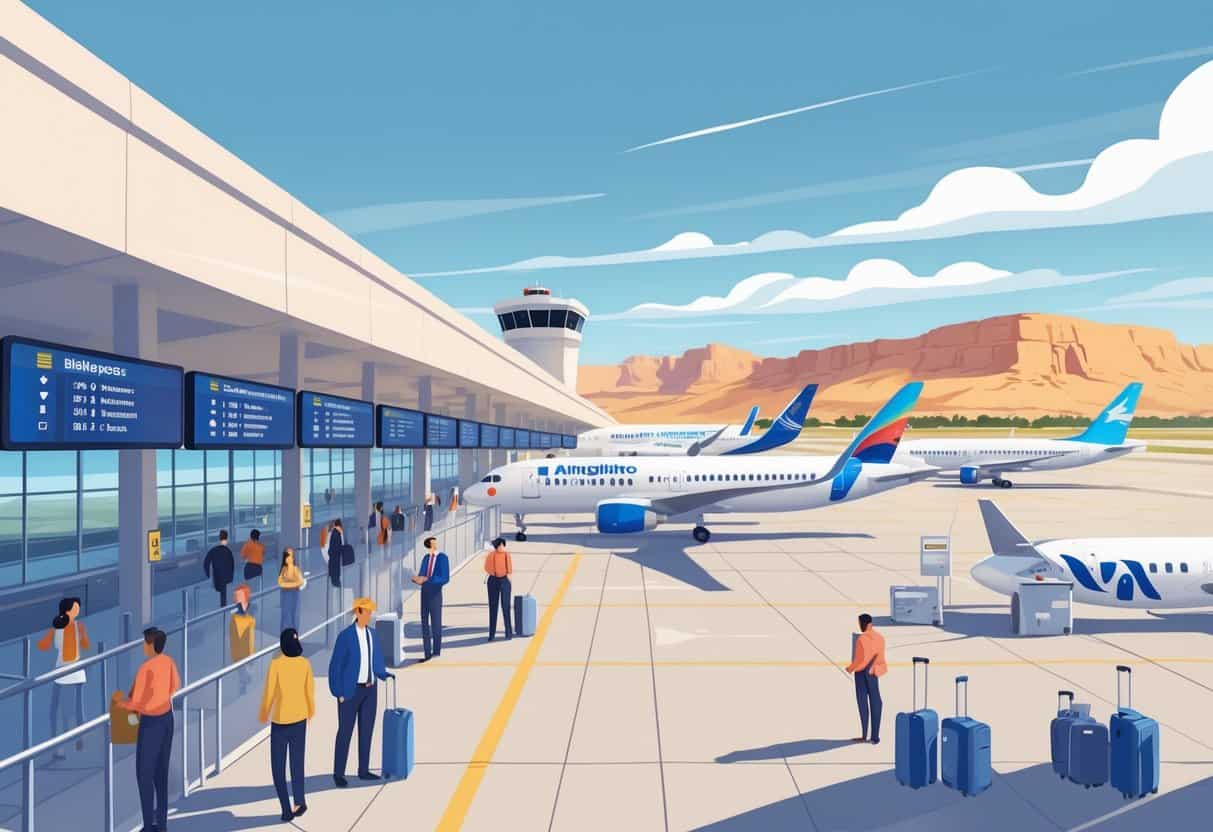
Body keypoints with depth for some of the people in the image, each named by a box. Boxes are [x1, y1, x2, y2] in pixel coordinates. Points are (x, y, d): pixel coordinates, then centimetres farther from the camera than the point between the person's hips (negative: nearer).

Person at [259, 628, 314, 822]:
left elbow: (269, 693, -10)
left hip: (280, 721, -3)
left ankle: (287, 809, 3)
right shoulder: (305, 663, -5)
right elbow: (310, 691, 2)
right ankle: (300, 801, 14)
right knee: (297, 762, 17)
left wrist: (264, 716, 6)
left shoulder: (276, 664, -16)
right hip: (299, 719, 4)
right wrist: (310, 712, 20)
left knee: (278, 767, 7)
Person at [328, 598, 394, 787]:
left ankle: (363, 771, 20)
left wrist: (385, 675, -5)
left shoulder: (371, 633, 7)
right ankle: (338, 774, 13)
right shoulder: (344, 636, -14)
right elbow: (336, 666, -12)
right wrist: (338, 693, -14)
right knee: (345, 732, 0)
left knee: (366, 730, 10)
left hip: (369, 689, 6)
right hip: (350, 690, -6)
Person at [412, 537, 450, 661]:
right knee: (425, 623, 6)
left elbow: (445, 578, -16)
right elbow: (422, 575, 8)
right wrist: (417, 579, -16)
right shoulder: (426, 558, 8)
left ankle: (436, 650, 14)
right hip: (424, 593, 5)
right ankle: (427, 653, 11)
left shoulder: (443, 558, -9)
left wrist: (427, 579, -23)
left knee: (436, 622, 2)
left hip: (435, 594, -5)